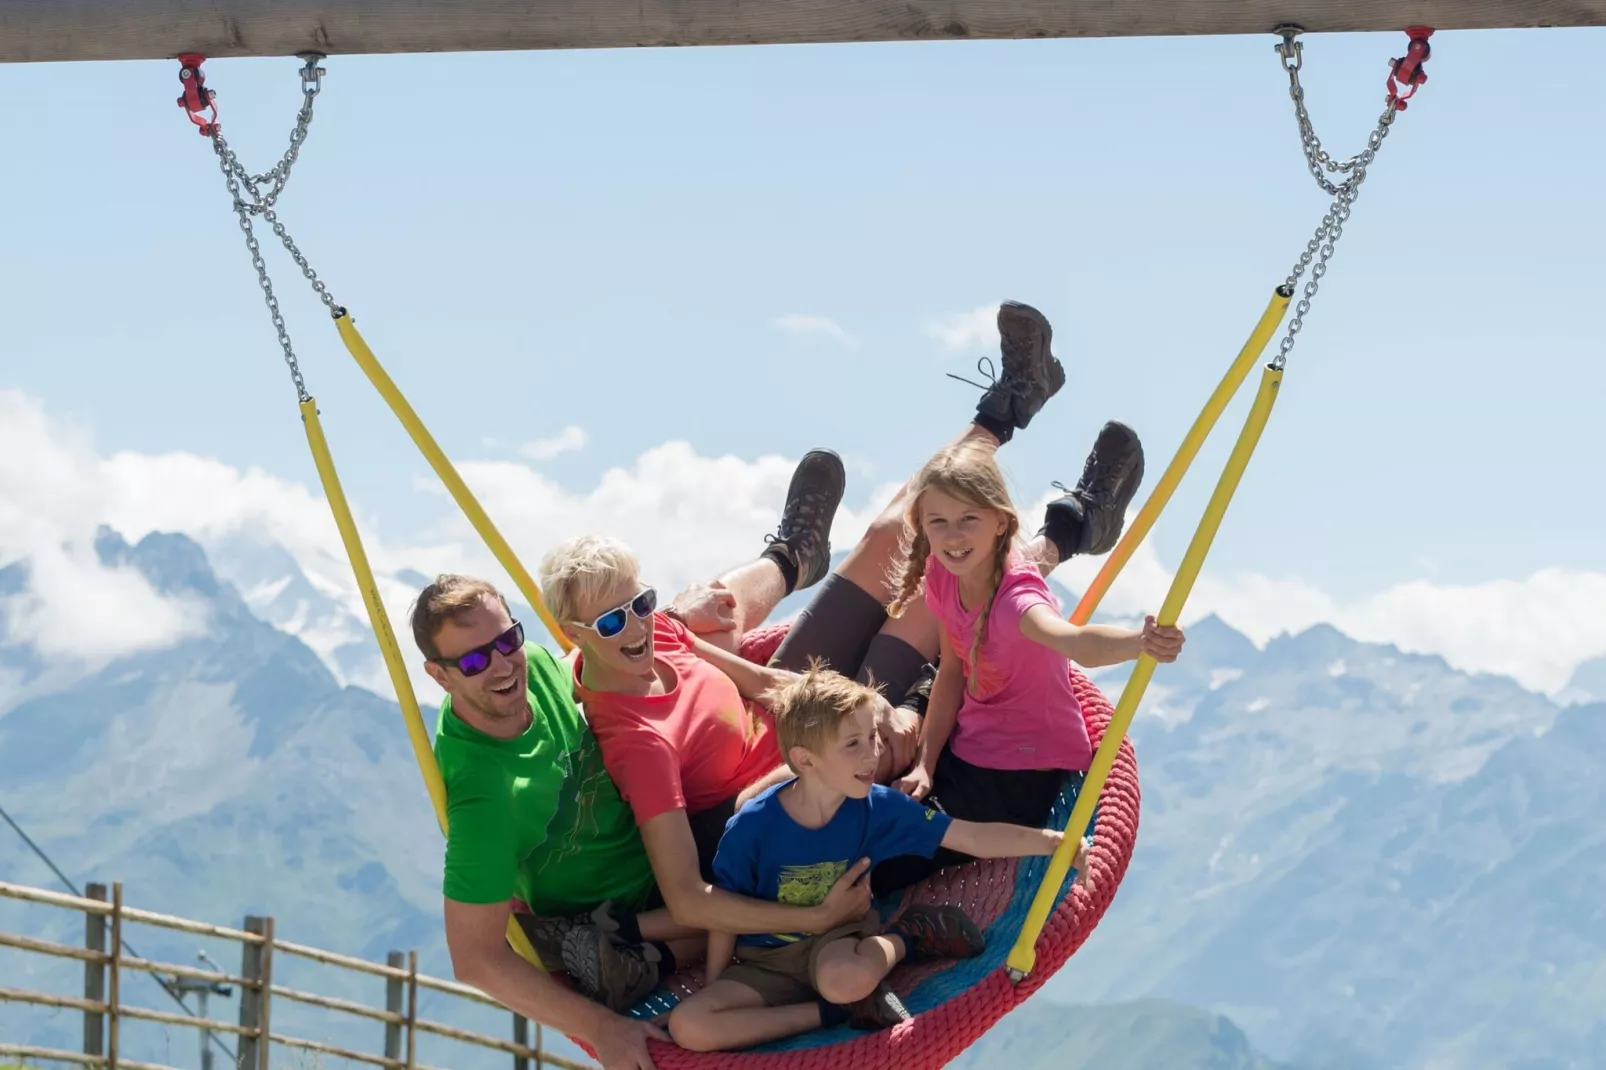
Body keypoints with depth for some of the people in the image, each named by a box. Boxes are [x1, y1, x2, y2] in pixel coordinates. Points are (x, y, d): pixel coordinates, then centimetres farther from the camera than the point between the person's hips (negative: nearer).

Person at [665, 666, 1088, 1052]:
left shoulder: (878, 807, -14)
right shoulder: (751, 828, -21)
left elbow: (973, 838, -12)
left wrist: (1052, 841, -22)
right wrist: (714, 992, -1)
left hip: (838, 940, 0)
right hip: (768, 963, 1)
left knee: (847, 978, -41)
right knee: (688, 1026, -27)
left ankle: (907, 938, -5)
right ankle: (834, 1012, -16)